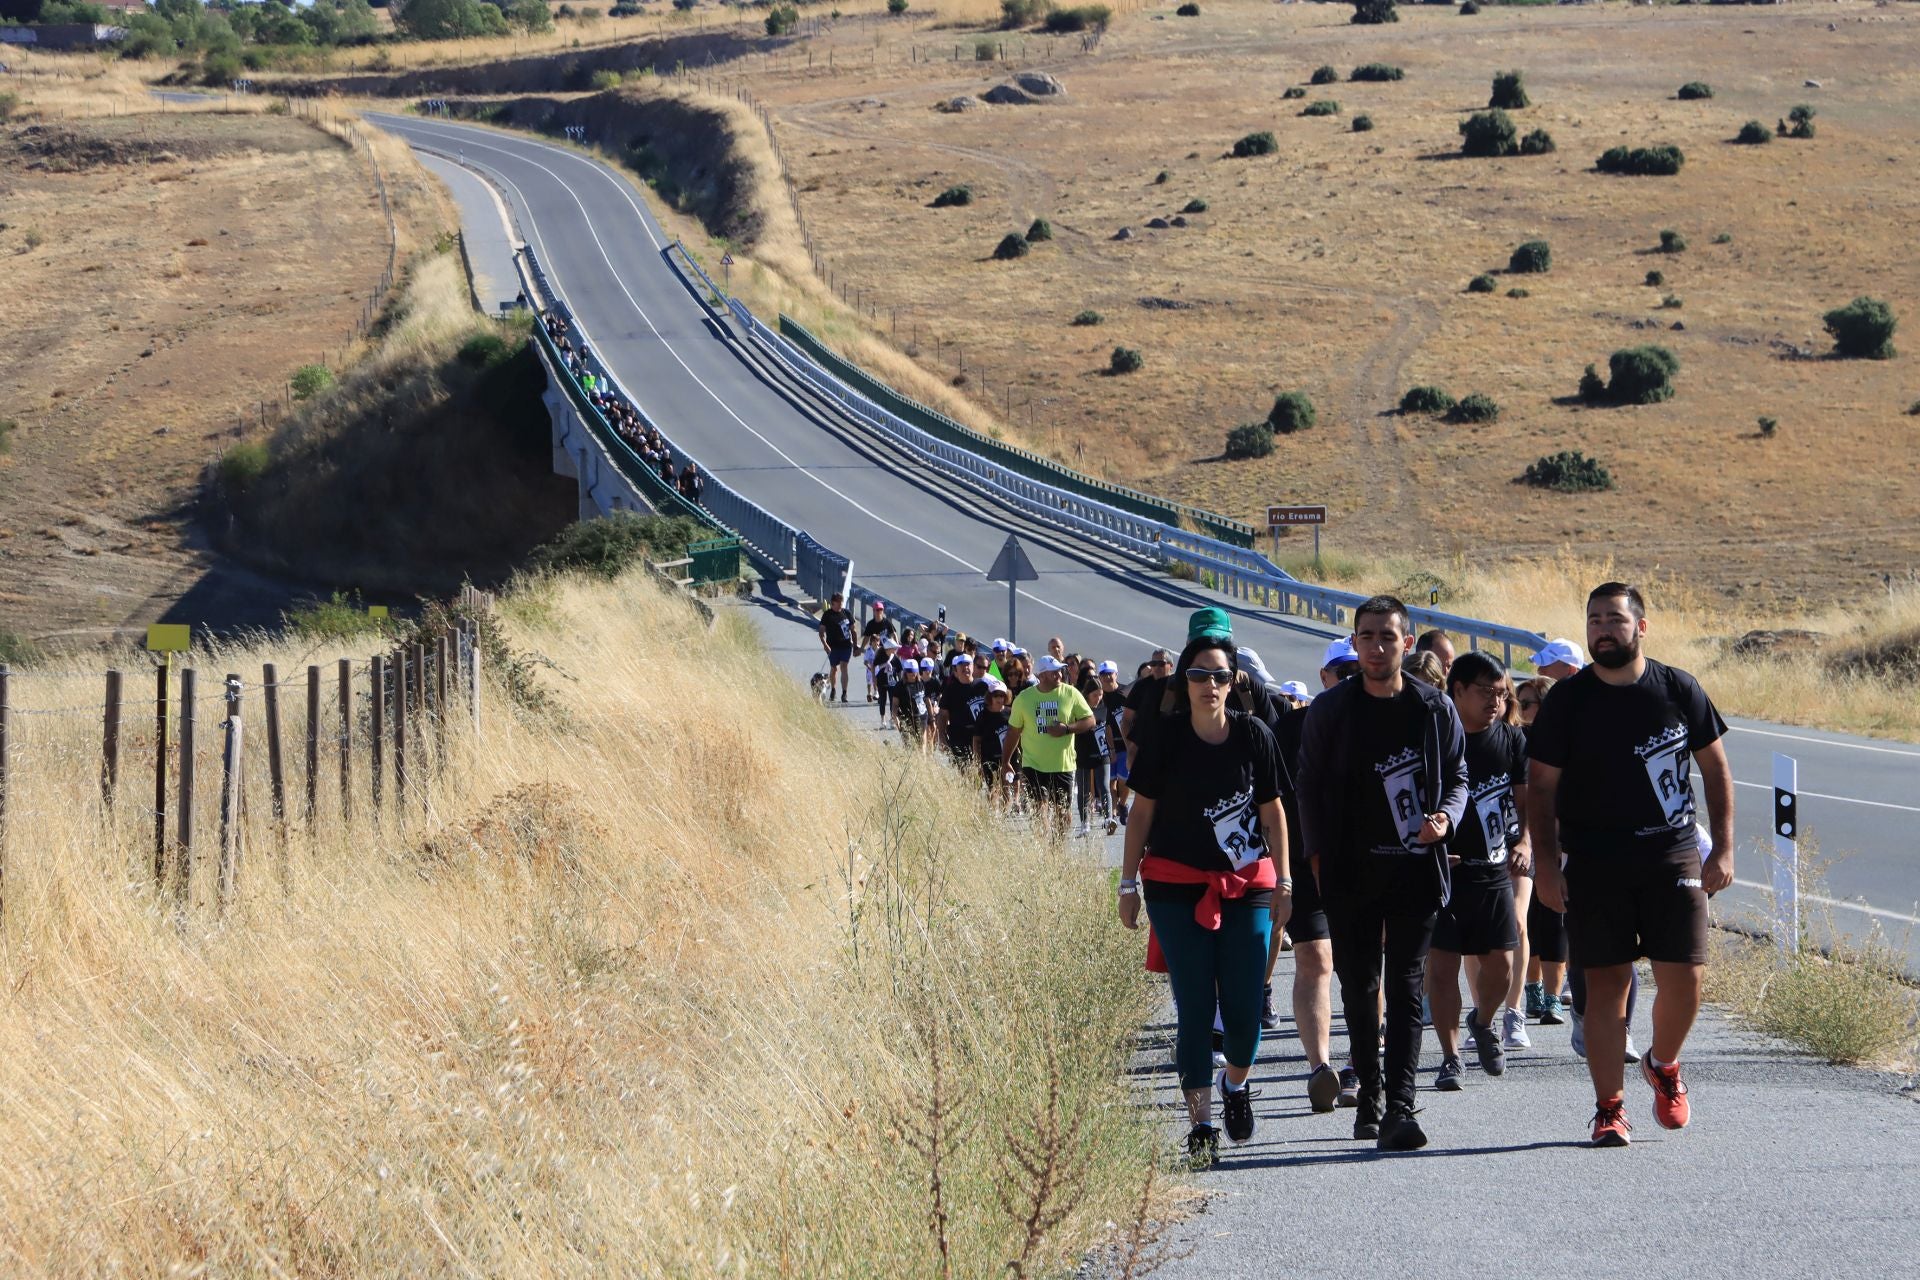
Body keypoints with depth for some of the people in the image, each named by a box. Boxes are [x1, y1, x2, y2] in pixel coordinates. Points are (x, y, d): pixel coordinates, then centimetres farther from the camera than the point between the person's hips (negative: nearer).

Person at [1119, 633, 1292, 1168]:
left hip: (1246, 886, 1)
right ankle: (1200, 1122, 1)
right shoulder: (1165, 738, -2)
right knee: (1194, 1006, -4)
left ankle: (1235, 1084, 28)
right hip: (1177, 888, -1)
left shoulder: (1253, 735, 1)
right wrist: (1128, 883, 4)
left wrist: (1282, 882, 6)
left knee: (1244, 1007, -3)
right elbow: (1142, 811, 5)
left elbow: (1272, 811, 7)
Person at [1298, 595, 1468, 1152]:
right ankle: (1370, 1092, 24)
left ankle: (1398, 1108, -13)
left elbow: (1458, 777, 12)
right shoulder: (1330, 710, 2)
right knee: (1358, 986, 7)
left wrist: (1446, 818, -8)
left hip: (1416, 869, -1)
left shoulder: (1435, 709, 3)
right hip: (1351, 873, 1)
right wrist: (1318, 857, 0)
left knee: (1406, 986, -6)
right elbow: (1310, 788, 7)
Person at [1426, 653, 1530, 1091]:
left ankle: (1483, 1021, 33)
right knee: (1441, 965, -4)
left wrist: (1524, 841, -10)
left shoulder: (1512, 740, 5)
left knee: (1500, 964, 2)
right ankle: (1450, 1057, 7)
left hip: (1494, 872, 3)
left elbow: (1526, 800, 8)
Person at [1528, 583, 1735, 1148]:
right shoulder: (1566, 700, 0)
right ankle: (1609, 1110, 5)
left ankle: (1664, 1066, 24)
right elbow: (1542, 788, 2)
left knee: (1685, 978, -5)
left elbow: (1715, 769, 9)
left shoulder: (1678, 690, 3)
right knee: (1606, 984, -2)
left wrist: (1723, 848, 2)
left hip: (1673, 860, 1)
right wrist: (1546, 864, -6)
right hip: (1594, 865, -1)